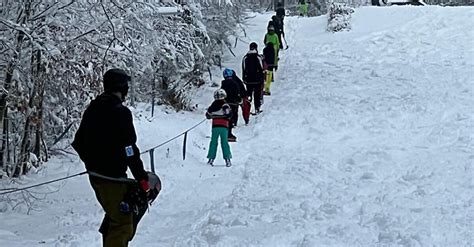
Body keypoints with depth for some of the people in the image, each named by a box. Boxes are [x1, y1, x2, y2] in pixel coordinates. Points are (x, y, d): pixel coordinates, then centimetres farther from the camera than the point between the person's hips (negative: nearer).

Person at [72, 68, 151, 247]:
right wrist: (142, 178, -14)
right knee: (123, 223, 1)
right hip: (112, 177, -9)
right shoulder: (120, 112, -18)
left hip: (94, 174, 9)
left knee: (114, 214, 26)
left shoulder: (92, 109, 8)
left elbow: (78, 142, 15)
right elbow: (129, 150, -21)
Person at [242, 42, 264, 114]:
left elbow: (243, 70, 5)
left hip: (248, 80, 2)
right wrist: (262, 79, 5)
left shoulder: (245, 58, 0)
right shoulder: (259, 57, -8)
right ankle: (257, 109, 6)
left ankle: (247, 109, 7)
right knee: (257, 95, 6)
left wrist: (244, 79, 13)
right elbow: (262, 69, -4)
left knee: (248, 95, 11)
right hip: (258, 80, -2)